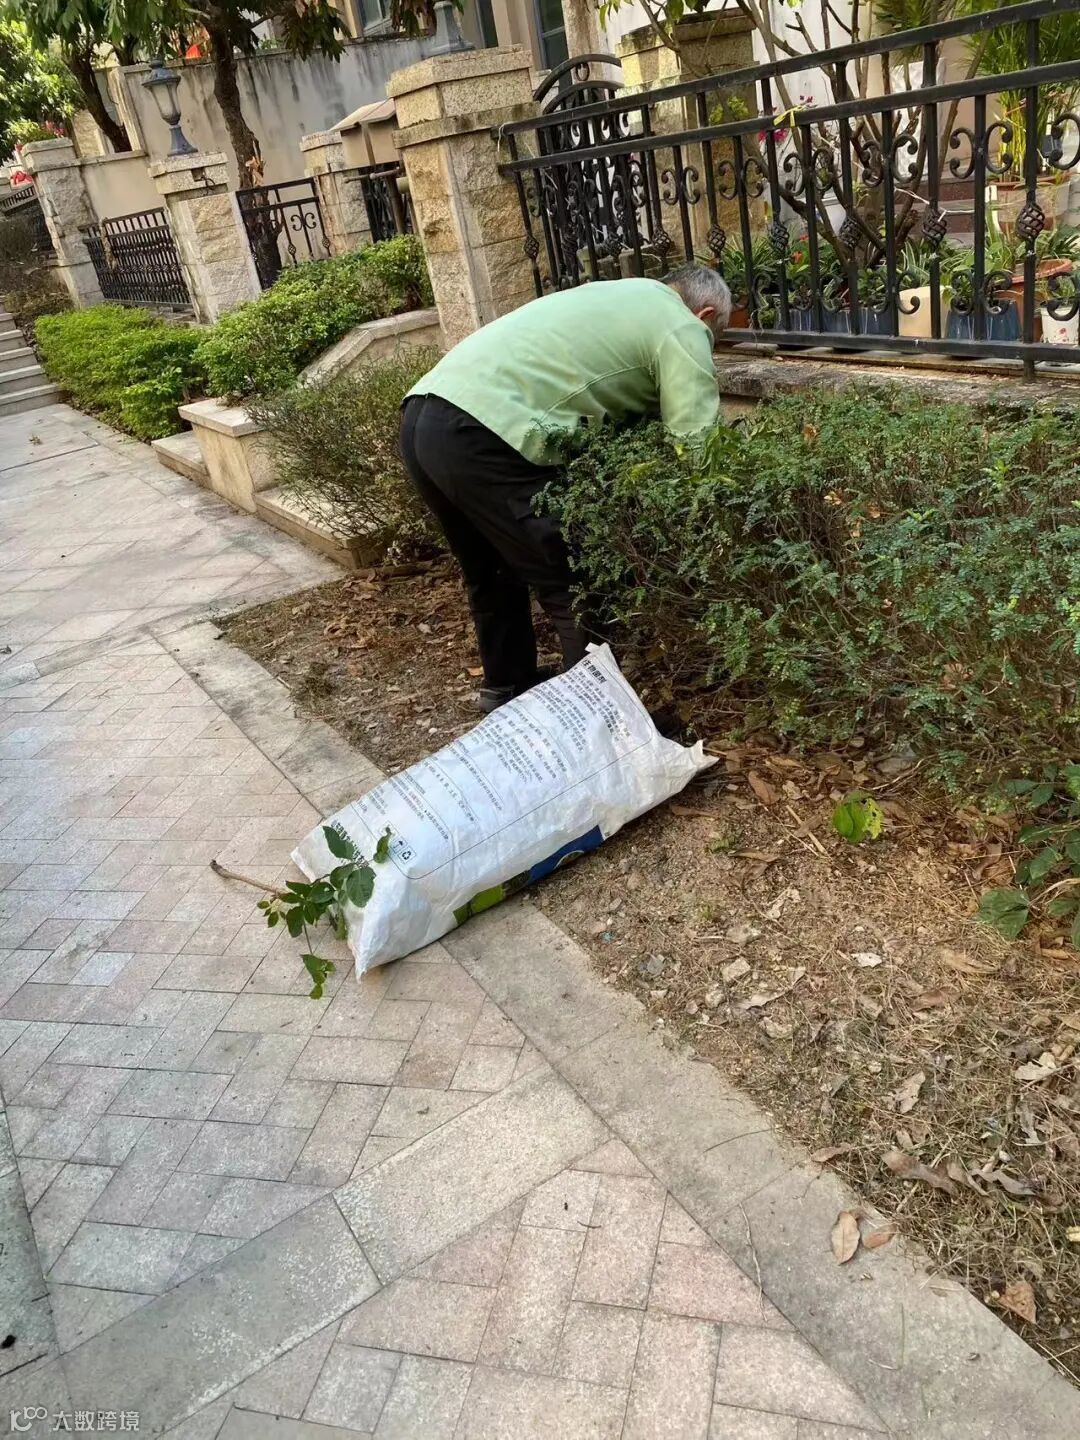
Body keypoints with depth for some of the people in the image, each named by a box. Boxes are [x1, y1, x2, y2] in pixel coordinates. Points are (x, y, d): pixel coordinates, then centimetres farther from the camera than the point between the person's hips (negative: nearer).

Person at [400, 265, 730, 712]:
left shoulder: (617, 297, 29)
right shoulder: (683, 328, 4)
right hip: (480, 438, -9)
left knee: (493, 572, 25)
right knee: (576, 586, 2)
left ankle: (507, 686, 41)